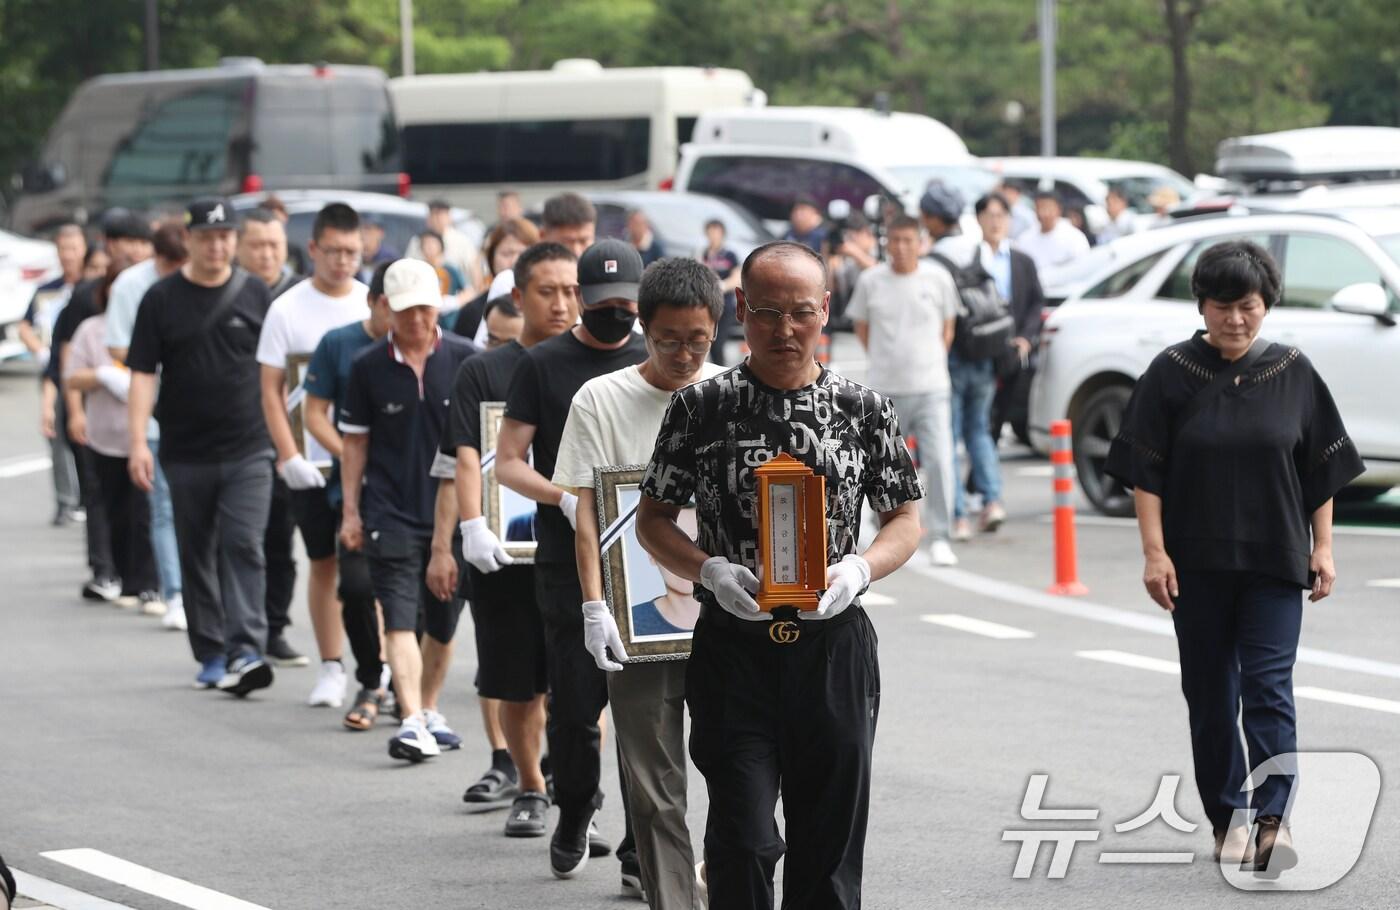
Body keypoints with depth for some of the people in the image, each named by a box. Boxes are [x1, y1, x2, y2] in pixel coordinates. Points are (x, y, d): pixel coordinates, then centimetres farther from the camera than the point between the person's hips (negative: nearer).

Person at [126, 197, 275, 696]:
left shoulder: (254, 293, 4)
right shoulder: (162, 299, 1)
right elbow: (143, 373, -1)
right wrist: (138, 441, -11)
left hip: (248, 450, -1)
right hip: (186, 453, 1)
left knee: (243, 546, -13)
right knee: (197, 555, 9)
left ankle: (246, 650, -18)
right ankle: (211, 655, 19)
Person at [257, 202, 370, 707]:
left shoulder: (375, 305, 5)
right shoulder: (288, 309, 0)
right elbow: (271, 391, 0)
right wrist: (289, 457, -9)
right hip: (311, 460, 0)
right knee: (324, 563, 6)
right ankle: (331, 669, 14)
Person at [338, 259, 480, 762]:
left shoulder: (465, 359, -1)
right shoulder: (369, 366, 0)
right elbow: (354, 440, 8)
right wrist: (350, 509, 4)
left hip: (453, 512, 1)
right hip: (390, 512, -1)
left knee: (443, 623, 10)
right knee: (400, 619, -14)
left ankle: (428, 709, 30)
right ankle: (411, 721, -22)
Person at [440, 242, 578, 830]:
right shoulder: (484, 372, 6)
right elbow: (467, 457, -3)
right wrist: (473, 526, -19)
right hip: (506, 552, 0)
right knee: (516, 685, 7)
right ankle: (527, 786, 24)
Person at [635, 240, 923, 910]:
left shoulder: (864, 409, 5)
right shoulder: (701, 408, 1)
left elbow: (904, 522, 10)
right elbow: (652, 520, 6)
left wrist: (859, 569, -11)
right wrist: (709, 570, -13)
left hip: (835, 646, 2)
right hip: (733, 645, -2)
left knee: (830, 846, 7)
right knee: (742, 840, -9)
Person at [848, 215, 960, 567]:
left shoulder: (938, 278, 0)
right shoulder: (870, 281, 1)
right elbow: (861, 327, 14)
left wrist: (932, 363, 11)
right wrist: (885, 363, 11)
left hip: (931, 389, -1)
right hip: (886, 391, 1)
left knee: (939, 462, -14)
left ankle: (940, 539, -10)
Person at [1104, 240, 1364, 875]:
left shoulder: (1292, 373, 2)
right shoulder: (1173, 372, -2)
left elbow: (1322, 470, 8)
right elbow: (1145, 471, -2)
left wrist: (1322, 548, 4)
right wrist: (1155, 552, -8)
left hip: (1274, 560, 0)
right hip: (1197, 561, 0)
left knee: (1269, 685, -9)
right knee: (1210, 691, 7)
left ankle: (1273, 817, -15)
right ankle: (1227, 817, 17)